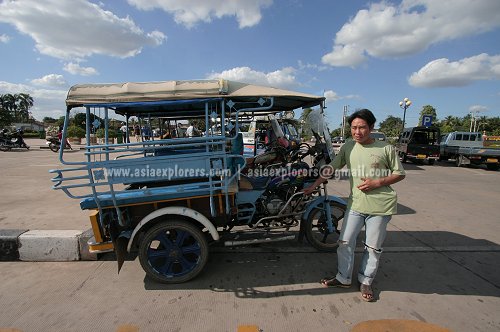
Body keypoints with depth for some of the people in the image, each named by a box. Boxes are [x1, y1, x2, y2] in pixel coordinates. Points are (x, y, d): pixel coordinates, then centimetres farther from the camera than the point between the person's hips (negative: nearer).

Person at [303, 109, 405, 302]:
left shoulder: (386, 148, -5)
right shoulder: (348, 148, 3)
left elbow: (399, 174, 0)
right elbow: (331, 168, 6)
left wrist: (377, 182, -15)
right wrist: (314, 186, 4)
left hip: (381, 206, -2)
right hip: (356, 204, 3)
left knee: (373, 247, 10)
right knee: (345, 242, 6)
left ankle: (365, 282, 31)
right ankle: (343, 278, 26)